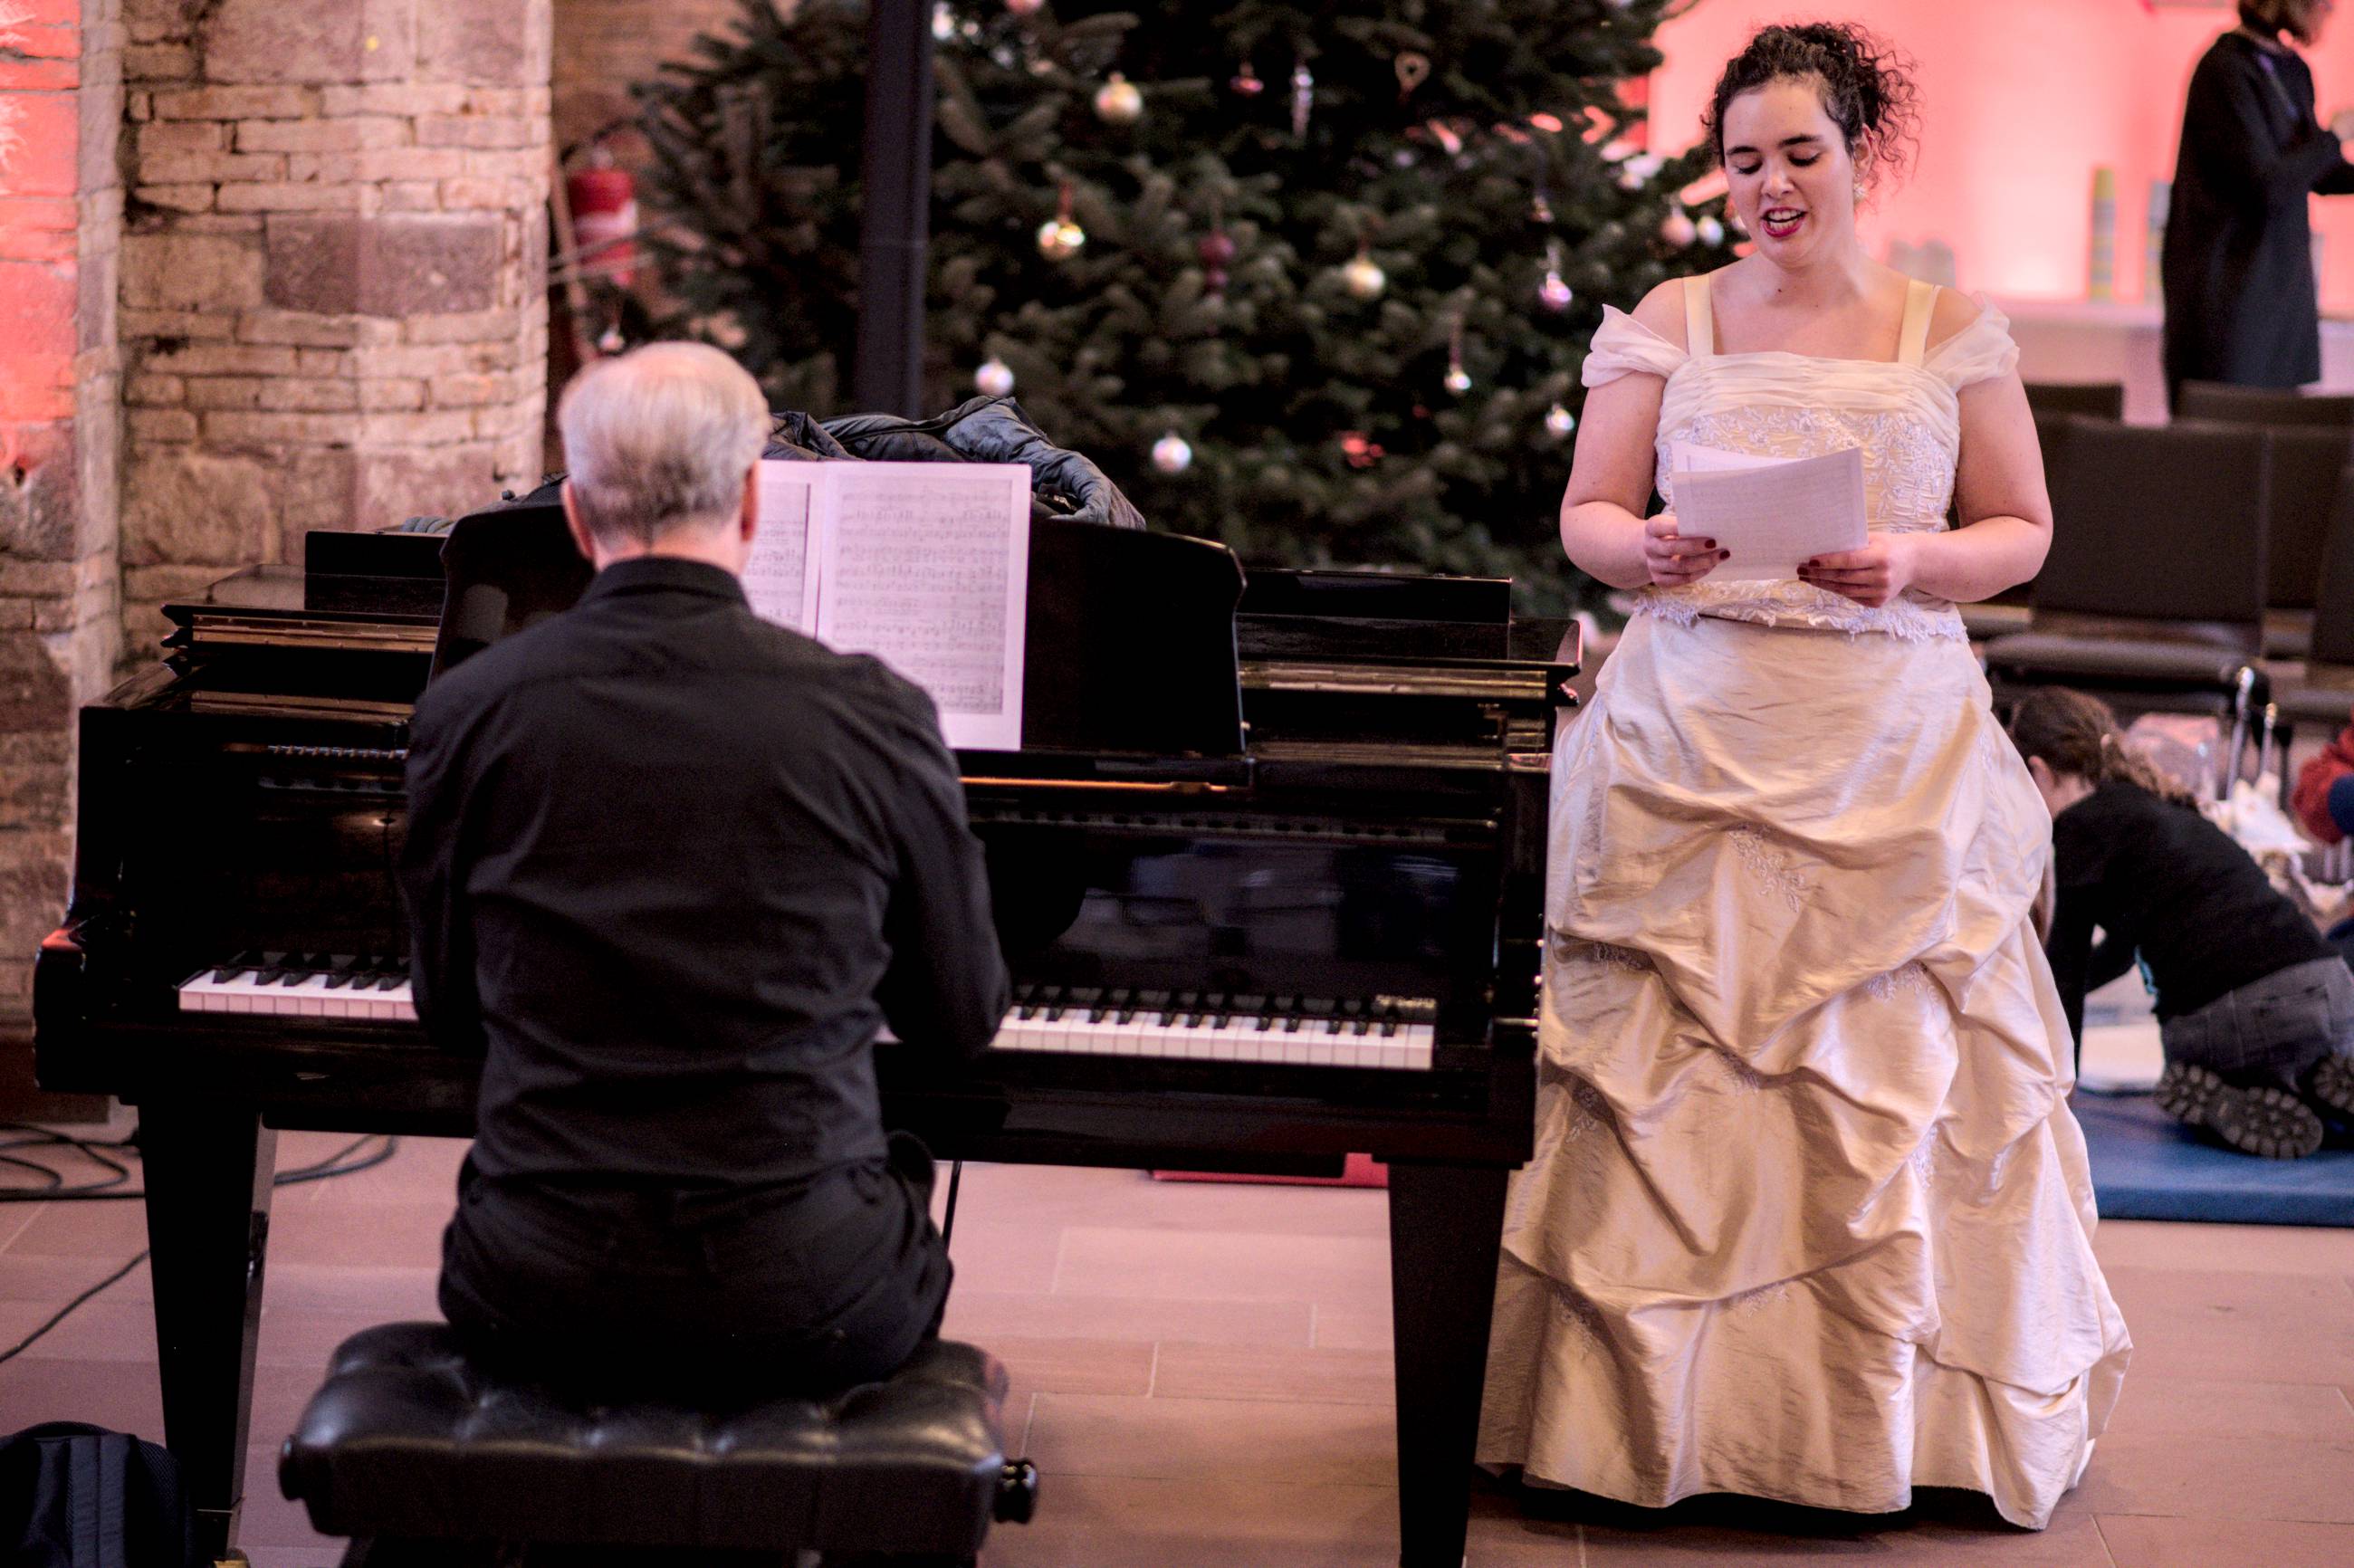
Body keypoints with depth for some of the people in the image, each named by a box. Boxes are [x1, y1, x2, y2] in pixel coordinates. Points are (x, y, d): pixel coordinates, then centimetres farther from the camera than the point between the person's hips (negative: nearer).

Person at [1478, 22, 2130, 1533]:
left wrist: (1912, 566, -12)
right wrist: (1646, 552, -14)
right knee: (1670, 1068, -3)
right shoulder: (1670, 322, 8)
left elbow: (2022, 530, 8)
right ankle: (1659, 1403, 8)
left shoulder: (1953, 331, 7)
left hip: (1890, 749, 0)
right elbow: (1587, 513, 8)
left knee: (1891, 1080, -1)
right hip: (1693, 741, 0)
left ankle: (1882, 1417, 13)